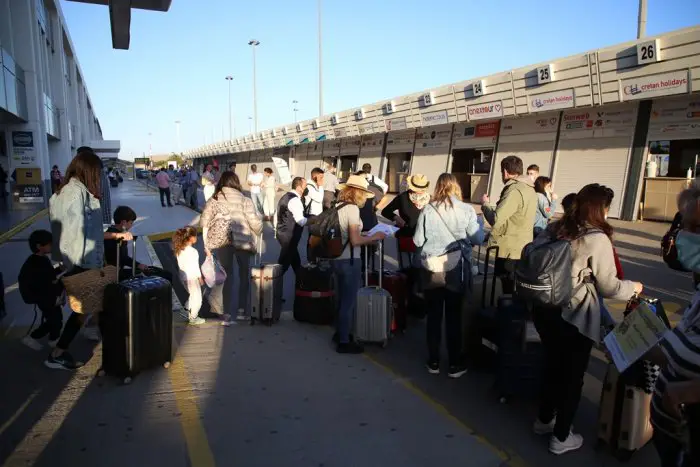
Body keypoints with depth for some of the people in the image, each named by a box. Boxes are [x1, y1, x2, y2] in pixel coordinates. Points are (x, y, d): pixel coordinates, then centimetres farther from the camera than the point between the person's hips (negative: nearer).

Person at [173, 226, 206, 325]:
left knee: (192, 295, 26)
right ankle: (193, 318, 17)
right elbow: (195, 267, -19)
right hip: (192, 278, -8)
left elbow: (180, 265, 6)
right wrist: (200, 278, -8)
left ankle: (188, 313, 32)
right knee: (197, 298, 9)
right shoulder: (193, 251, -24)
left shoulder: (179, 249, -1)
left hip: (184, 277, 8)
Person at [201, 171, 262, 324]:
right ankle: (242, 310, 21)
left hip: (221, 241, 2)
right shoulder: (244, 199, -1)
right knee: (244, 275, 17)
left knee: (227, 276, 13)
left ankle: (227, 314, 9)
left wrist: (206, 245, 8)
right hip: (242, 240, -2)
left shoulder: (214, 199, 6)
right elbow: (254, 222, -6)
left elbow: (204, 221, 3)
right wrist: (259, 231, 16)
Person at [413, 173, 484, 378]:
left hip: (432, 268, 1)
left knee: (434, 315, 11)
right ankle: (455, 364, 18)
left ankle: (433, 361, 20)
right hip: (456, 269, 0)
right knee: (454, 316, 10)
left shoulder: (427, 210, -6)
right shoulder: (466, 210, -8)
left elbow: (417, 241, -2)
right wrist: (479, 222, 16)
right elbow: (478, 239, -3)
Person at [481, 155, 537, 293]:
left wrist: (485, 204, -8)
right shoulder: (529, 189, 11)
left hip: (510, 250, -9)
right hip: (522, 248, 10)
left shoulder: (514, 190, -21)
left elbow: (495, 220, -24)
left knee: (509, 291, 1)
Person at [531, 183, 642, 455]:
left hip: (544, 309, 6)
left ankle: (544, 420, 39)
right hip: (575, 317, -6)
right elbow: (608, 287, -11)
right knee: (573, 374, 11)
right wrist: (633, 287, 8)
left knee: (553, 365, 23)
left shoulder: (555, 228, 3)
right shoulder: (598, 239, -14)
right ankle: (561, 438, 22)